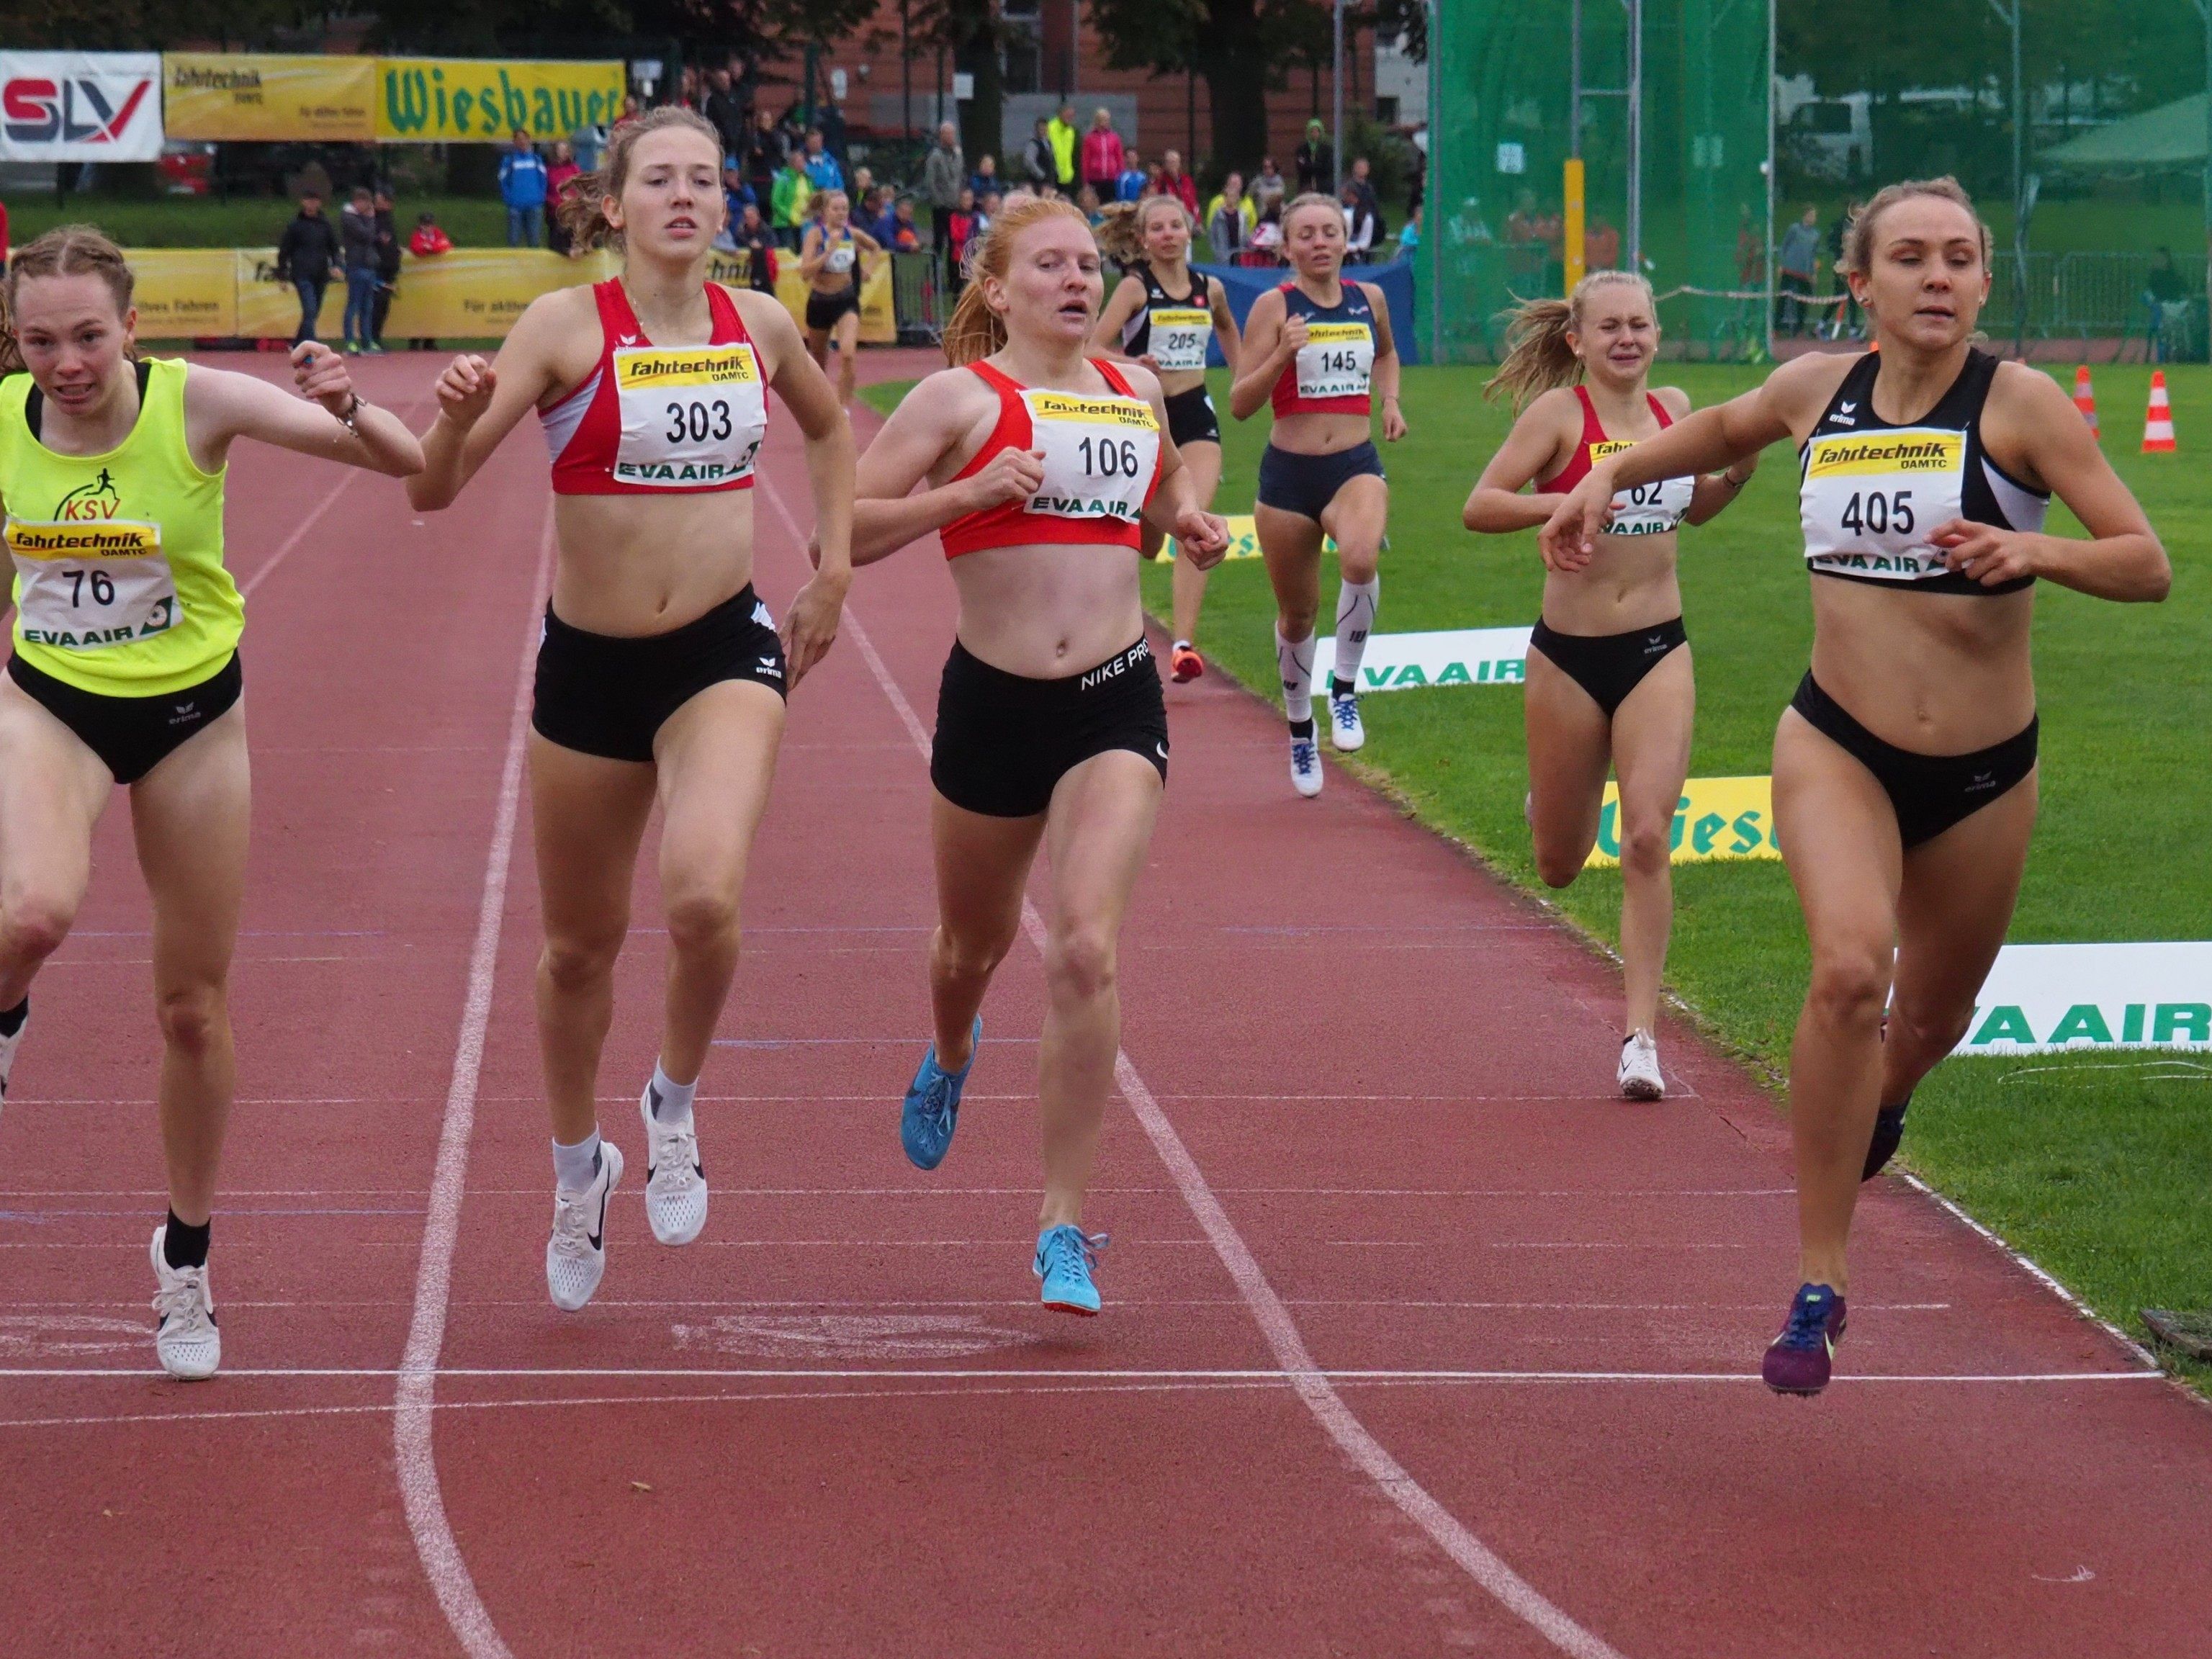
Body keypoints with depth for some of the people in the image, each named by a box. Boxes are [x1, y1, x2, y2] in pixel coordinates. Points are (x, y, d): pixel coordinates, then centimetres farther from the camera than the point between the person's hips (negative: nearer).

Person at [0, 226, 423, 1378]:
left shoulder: (195, 402, -19)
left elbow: (403, 462, -22)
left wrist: (348, 412, -40)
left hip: (191, 715, 0)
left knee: (195, 1006, 8)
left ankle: (186, 1251, 29)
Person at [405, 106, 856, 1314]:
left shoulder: (759, 326, 0)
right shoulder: (567, 326, -10)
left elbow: (829, 428, 24)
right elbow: (432, 491, -16)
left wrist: (832, 570, 15)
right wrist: (458, 415, -36)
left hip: (725, 656, 0)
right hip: (589, 663, 0)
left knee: (706, 898, -27)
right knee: (580, 946, 13)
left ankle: (675, 1108, 2)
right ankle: (576, 1165, 40)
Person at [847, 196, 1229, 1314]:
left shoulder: (1135, 392, 10)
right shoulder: (961, 397, -4)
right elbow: (848, 528, -8)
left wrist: (1188, 521, 10)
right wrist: (969, 494, -20)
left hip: (1116, 703, 1)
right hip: (992, 703, -1)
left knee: (1085, 948, -17)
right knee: (976, 941, 20)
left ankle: (1064, 1224, -11)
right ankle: (951, 1057, 59)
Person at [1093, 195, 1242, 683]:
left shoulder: (1210, 289, 7)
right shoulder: (1135, 288, -6)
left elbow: (1227, 329, 30)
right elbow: (1094, 347, -15)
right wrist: (1132, 363, -32)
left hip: (1196, 414, 2)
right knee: (1145, 541, 9)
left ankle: (1184, 644, -25)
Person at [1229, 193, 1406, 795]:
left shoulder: (1369, 299, 6)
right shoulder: (1274, 306, -4)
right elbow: (1240, 404, -9)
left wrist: (1390, 401, 11)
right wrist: (1282, 355, -23)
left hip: (1356, 467, 1)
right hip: (1289, 472, -1)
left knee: (1360, 558, -32)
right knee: (1297, 612, 11)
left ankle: (1345, 690, -13)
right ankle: (1300, 733, 35)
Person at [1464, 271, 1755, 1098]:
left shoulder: (1674, 407, 5)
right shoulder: (1559, 413, -9)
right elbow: (1479, 506, -14)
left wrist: (1739, 472, 3)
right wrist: (1563, 505, -29)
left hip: (1658, 654, 2)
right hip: (1569, 655, -2)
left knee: (1647, 841, -12)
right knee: (1559, 866, 11)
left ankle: (1640, 1033, -6)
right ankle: (1557, 803, 50)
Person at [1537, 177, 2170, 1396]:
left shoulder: (2019, 403, -13)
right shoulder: (1815, 391, -2)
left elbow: (2148, 565, -17)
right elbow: (1729, 428, 23)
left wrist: (2037, 549, -33)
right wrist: (1609, 477, 17)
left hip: (1984, 772, 0)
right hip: (1837, 746, 0)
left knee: (1930, 1017, 19)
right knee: (1849, 968, -27)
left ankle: (1872, 1113, 59)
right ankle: (1816, 1288, -21)